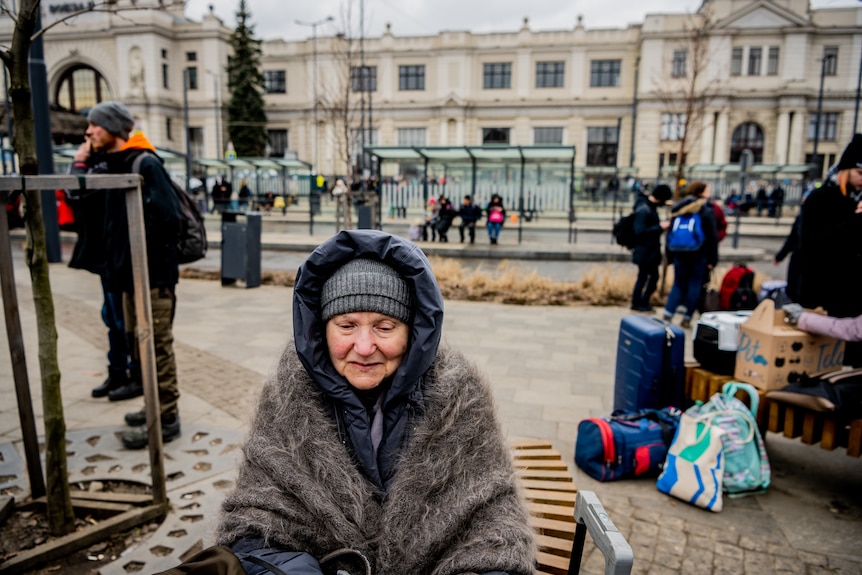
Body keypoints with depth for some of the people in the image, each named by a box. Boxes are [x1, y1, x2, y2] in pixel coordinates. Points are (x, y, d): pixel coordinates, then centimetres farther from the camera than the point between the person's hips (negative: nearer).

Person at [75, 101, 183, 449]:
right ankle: (157, 405, 30)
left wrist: (147, 249, -16)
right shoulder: (107, 165, 13)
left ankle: (166, 419, 7)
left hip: (153, 273, -9)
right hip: (129, 271, 9)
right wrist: (81, 164, 8)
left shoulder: (145, 164, -14)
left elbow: (168, 215, -23)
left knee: (157, 345, -3)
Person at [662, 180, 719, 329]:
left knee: (678, 284, 10)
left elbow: (670, 234, 11)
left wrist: (670, 255, 15)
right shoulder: (707, 211, -5)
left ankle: (667, 315, -3)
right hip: (699, 255, -4)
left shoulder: (678, 209, 9)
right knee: (694, 285, 5)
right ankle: (686, 319, 6)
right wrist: (712, 259, -3)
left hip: (679, 254, 4)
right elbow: (713, 237, -6)